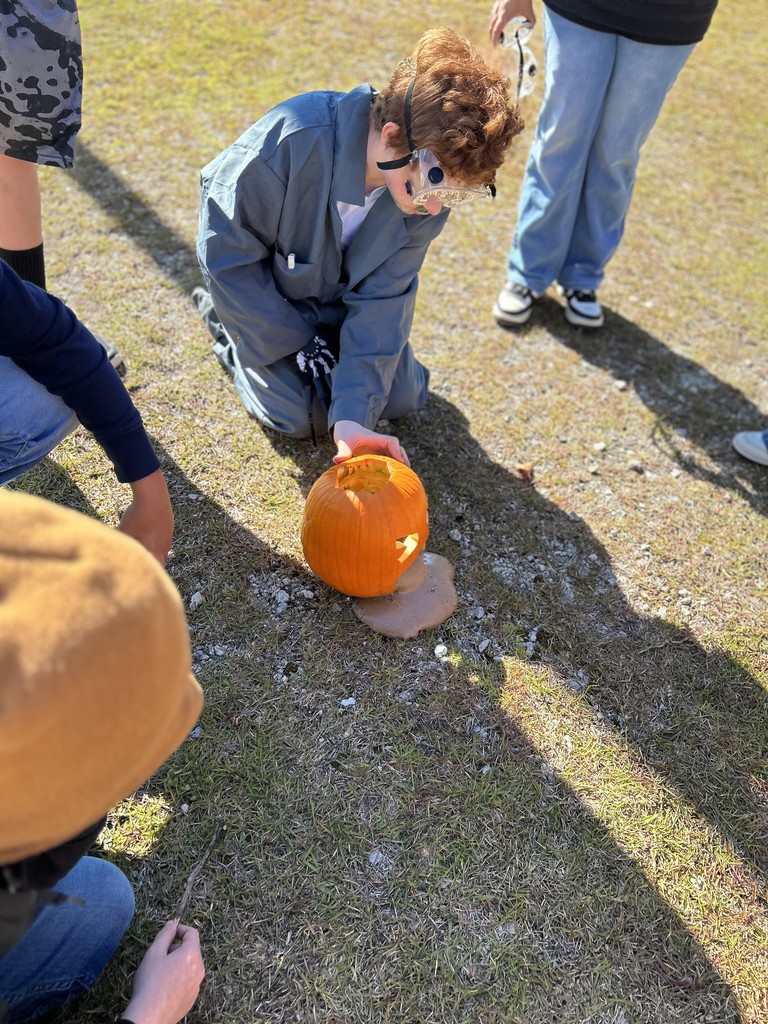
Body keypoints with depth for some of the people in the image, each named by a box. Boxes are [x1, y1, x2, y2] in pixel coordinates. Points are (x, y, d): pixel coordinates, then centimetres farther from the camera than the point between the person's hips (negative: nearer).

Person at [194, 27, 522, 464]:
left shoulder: (433, 179, -25)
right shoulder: (290, 143, -40)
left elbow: (381, 299, -25)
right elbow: (227, 255, -26)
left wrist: (353, 413, -35)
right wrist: (298, 345, -20)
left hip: (341, 293, 4)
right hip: (260, 288, -3)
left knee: (402, 398, 4)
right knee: (300, 415, -6)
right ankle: (219, 312, 17)